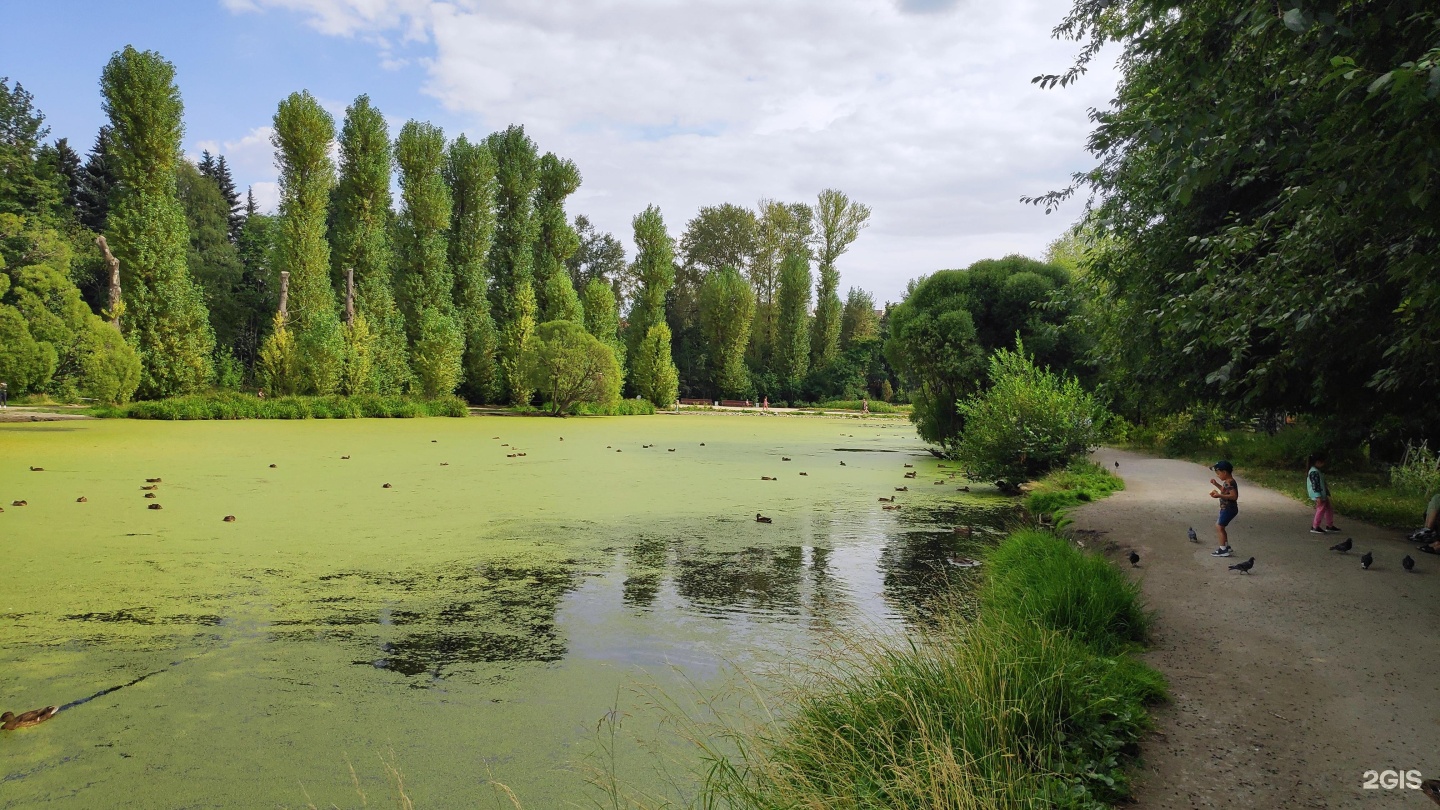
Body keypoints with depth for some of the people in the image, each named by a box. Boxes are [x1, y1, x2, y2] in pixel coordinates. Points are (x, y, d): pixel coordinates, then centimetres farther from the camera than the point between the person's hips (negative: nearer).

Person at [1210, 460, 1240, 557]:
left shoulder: (1230, 483, -21)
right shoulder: (1227, 482, 10)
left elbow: (1234, 496, -29)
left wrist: (1219, 495, -33)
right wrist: (1216, 484, 18)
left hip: (1229, 509, -11)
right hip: (1226, 508, 11)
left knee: (1219, 527, -7)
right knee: (1219, 526, 18)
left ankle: (1223, 550, -2)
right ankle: (1227, 547, 27)